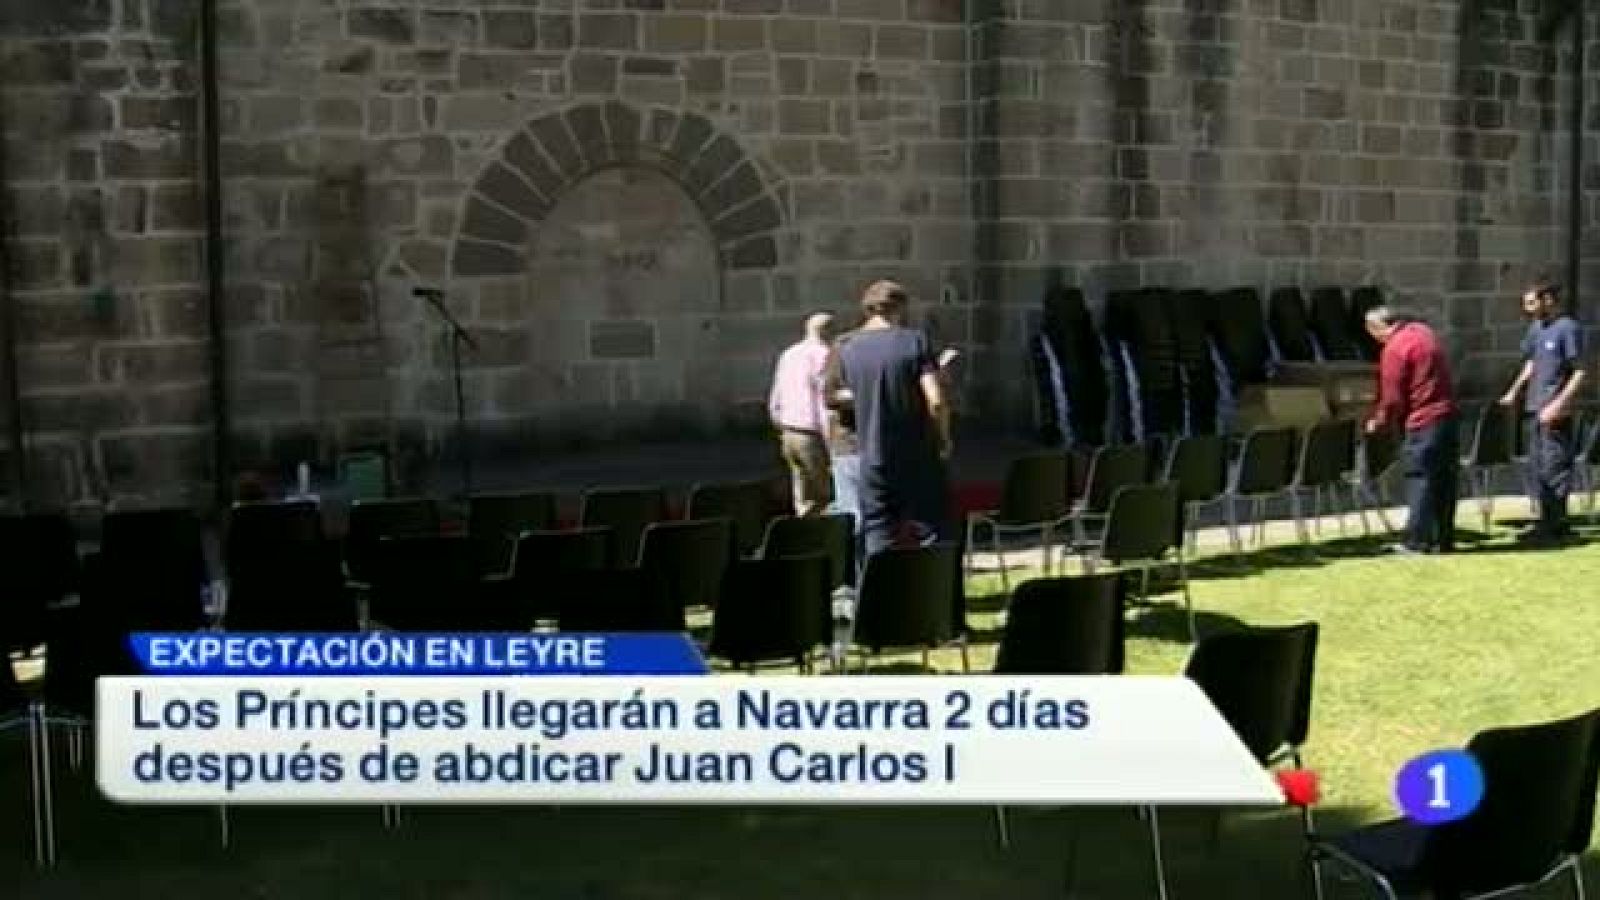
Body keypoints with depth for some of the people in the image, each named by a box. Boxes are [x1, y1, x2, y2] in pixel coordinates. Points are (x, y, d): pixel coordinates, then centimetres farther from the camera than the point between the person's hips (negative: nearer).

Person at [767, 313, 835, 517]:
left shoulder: (789, 354, 13)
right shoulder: (822, 355, -11)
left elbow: (775, 403, 17)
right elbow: (825, 401, -17)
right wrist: (832, 445, -15)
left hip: (790, 433, 8)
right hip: (812, 436, -8)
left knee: (805, 502, 11)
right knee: (828, 495, -2)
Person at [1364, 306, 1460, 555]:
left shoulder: (1395, 348, -13)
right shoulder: (1423, 331, 12)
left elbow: (1393, 397, -11)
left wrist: (1378, 422, 6)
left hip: (1423, 422, -8)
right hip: (1448, 415, 8)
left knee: (1420, 479, -2)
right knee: (1444, 479, 12)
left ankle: (1417, 541, 0)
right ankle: (1444, 539, 18)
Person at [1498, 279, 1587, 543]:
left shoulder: (1568, 328, -13)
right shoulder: (1537, 327, 12)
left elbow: (1580, 372, -16)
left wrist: (1559, 405, -22)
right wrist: (1514, 391, 19)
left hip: (1556, 412, -9)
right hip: (1536, 408, 9)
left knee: (1555, 467, -5)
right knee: (1537, 466, 12)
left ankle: (1558, 525, 1)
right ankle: (1547, 522, 21)